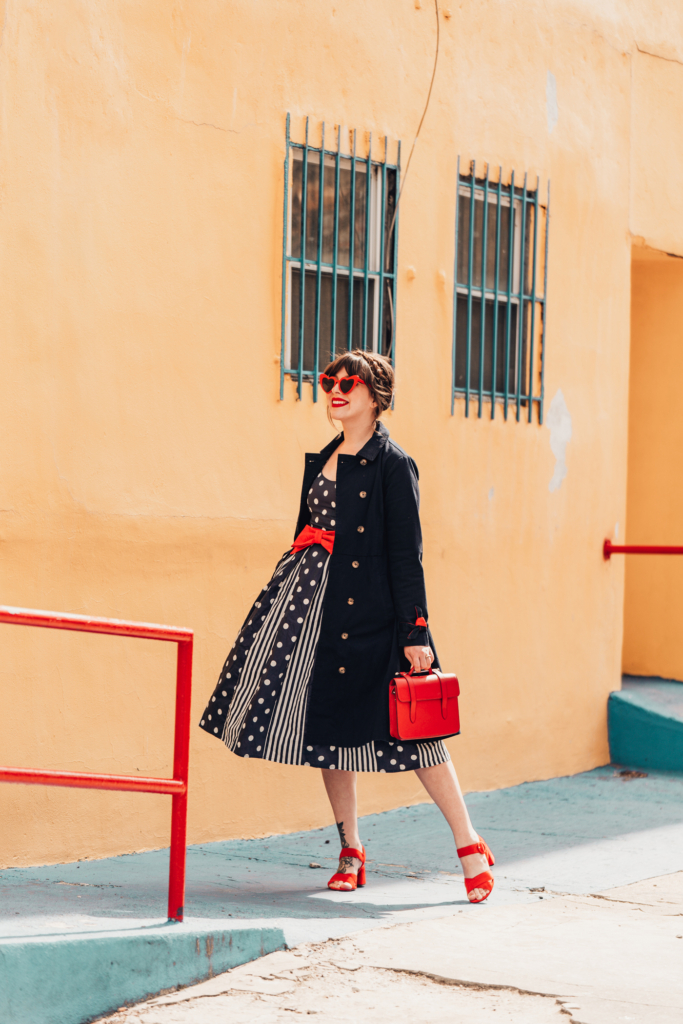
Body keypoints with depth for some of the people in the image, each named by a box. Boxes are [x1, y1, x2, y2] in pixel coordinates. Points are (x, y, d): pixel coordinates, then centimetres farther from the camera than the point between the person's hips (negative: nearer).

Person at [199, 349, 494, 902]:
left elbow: (407, 553, -10)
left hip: (369, 610, -7)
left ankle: (470, 846, 2)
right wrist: (289, 606, 19)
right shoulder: (322, 462, 15)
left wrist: (415, 633, -14)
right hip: (317, 607, 7)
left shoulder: (392, 464, -6)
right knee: (330, 727, 7)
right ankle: (351, 852, 17)